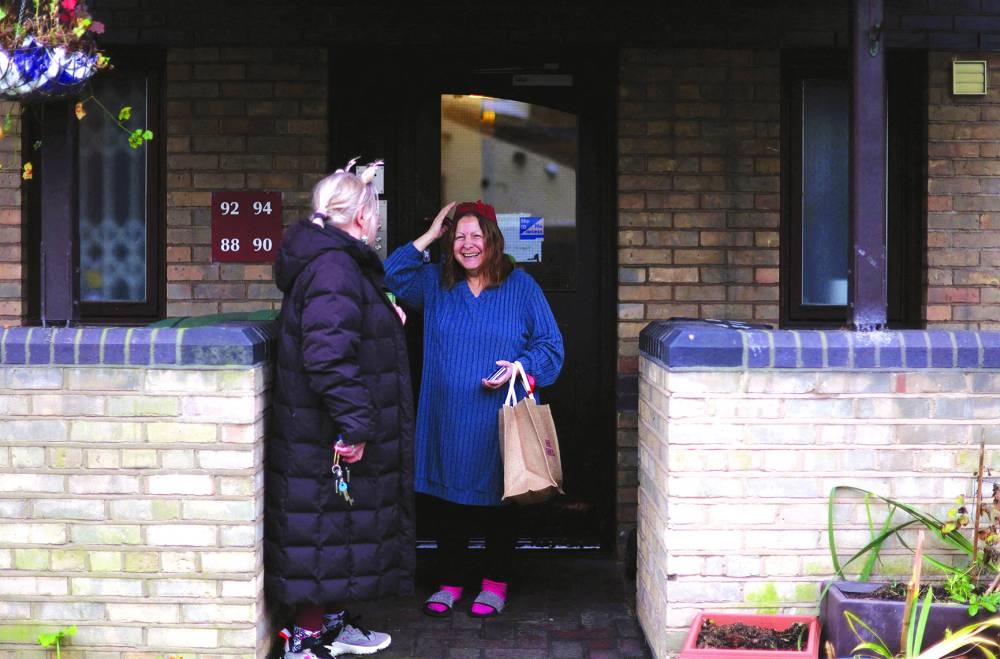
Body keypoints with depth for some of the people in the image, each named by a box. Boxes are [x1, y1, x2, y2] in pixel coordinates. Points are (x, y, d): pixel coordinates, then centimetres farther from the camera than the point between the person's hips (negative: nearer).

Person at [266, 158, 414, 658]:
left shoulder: (340, 262, 14)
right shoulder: (334, 269, -21)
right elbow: (327, 355, -30)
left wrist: (385, 318, 21)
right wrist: (354, 424, -28)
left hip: (323, 438, 11)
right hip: (328, 445, -11)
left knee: (339, 533, 20)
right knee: (324, 539, -2)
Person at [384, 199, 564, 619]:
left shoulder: (520, 286, 0)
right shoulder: (435, 283, 8)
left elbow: (550, 345, 2)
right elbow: (391, 279, -5)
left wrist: (520, 367, -17)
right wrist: (428, 237, -6)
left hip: (499, 423, -2)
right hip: (446, 421, 2)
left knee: (497, 501, 6)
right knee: (445, 504, 7)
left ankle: (495, 583, 20)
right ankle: (451, 580, 22)